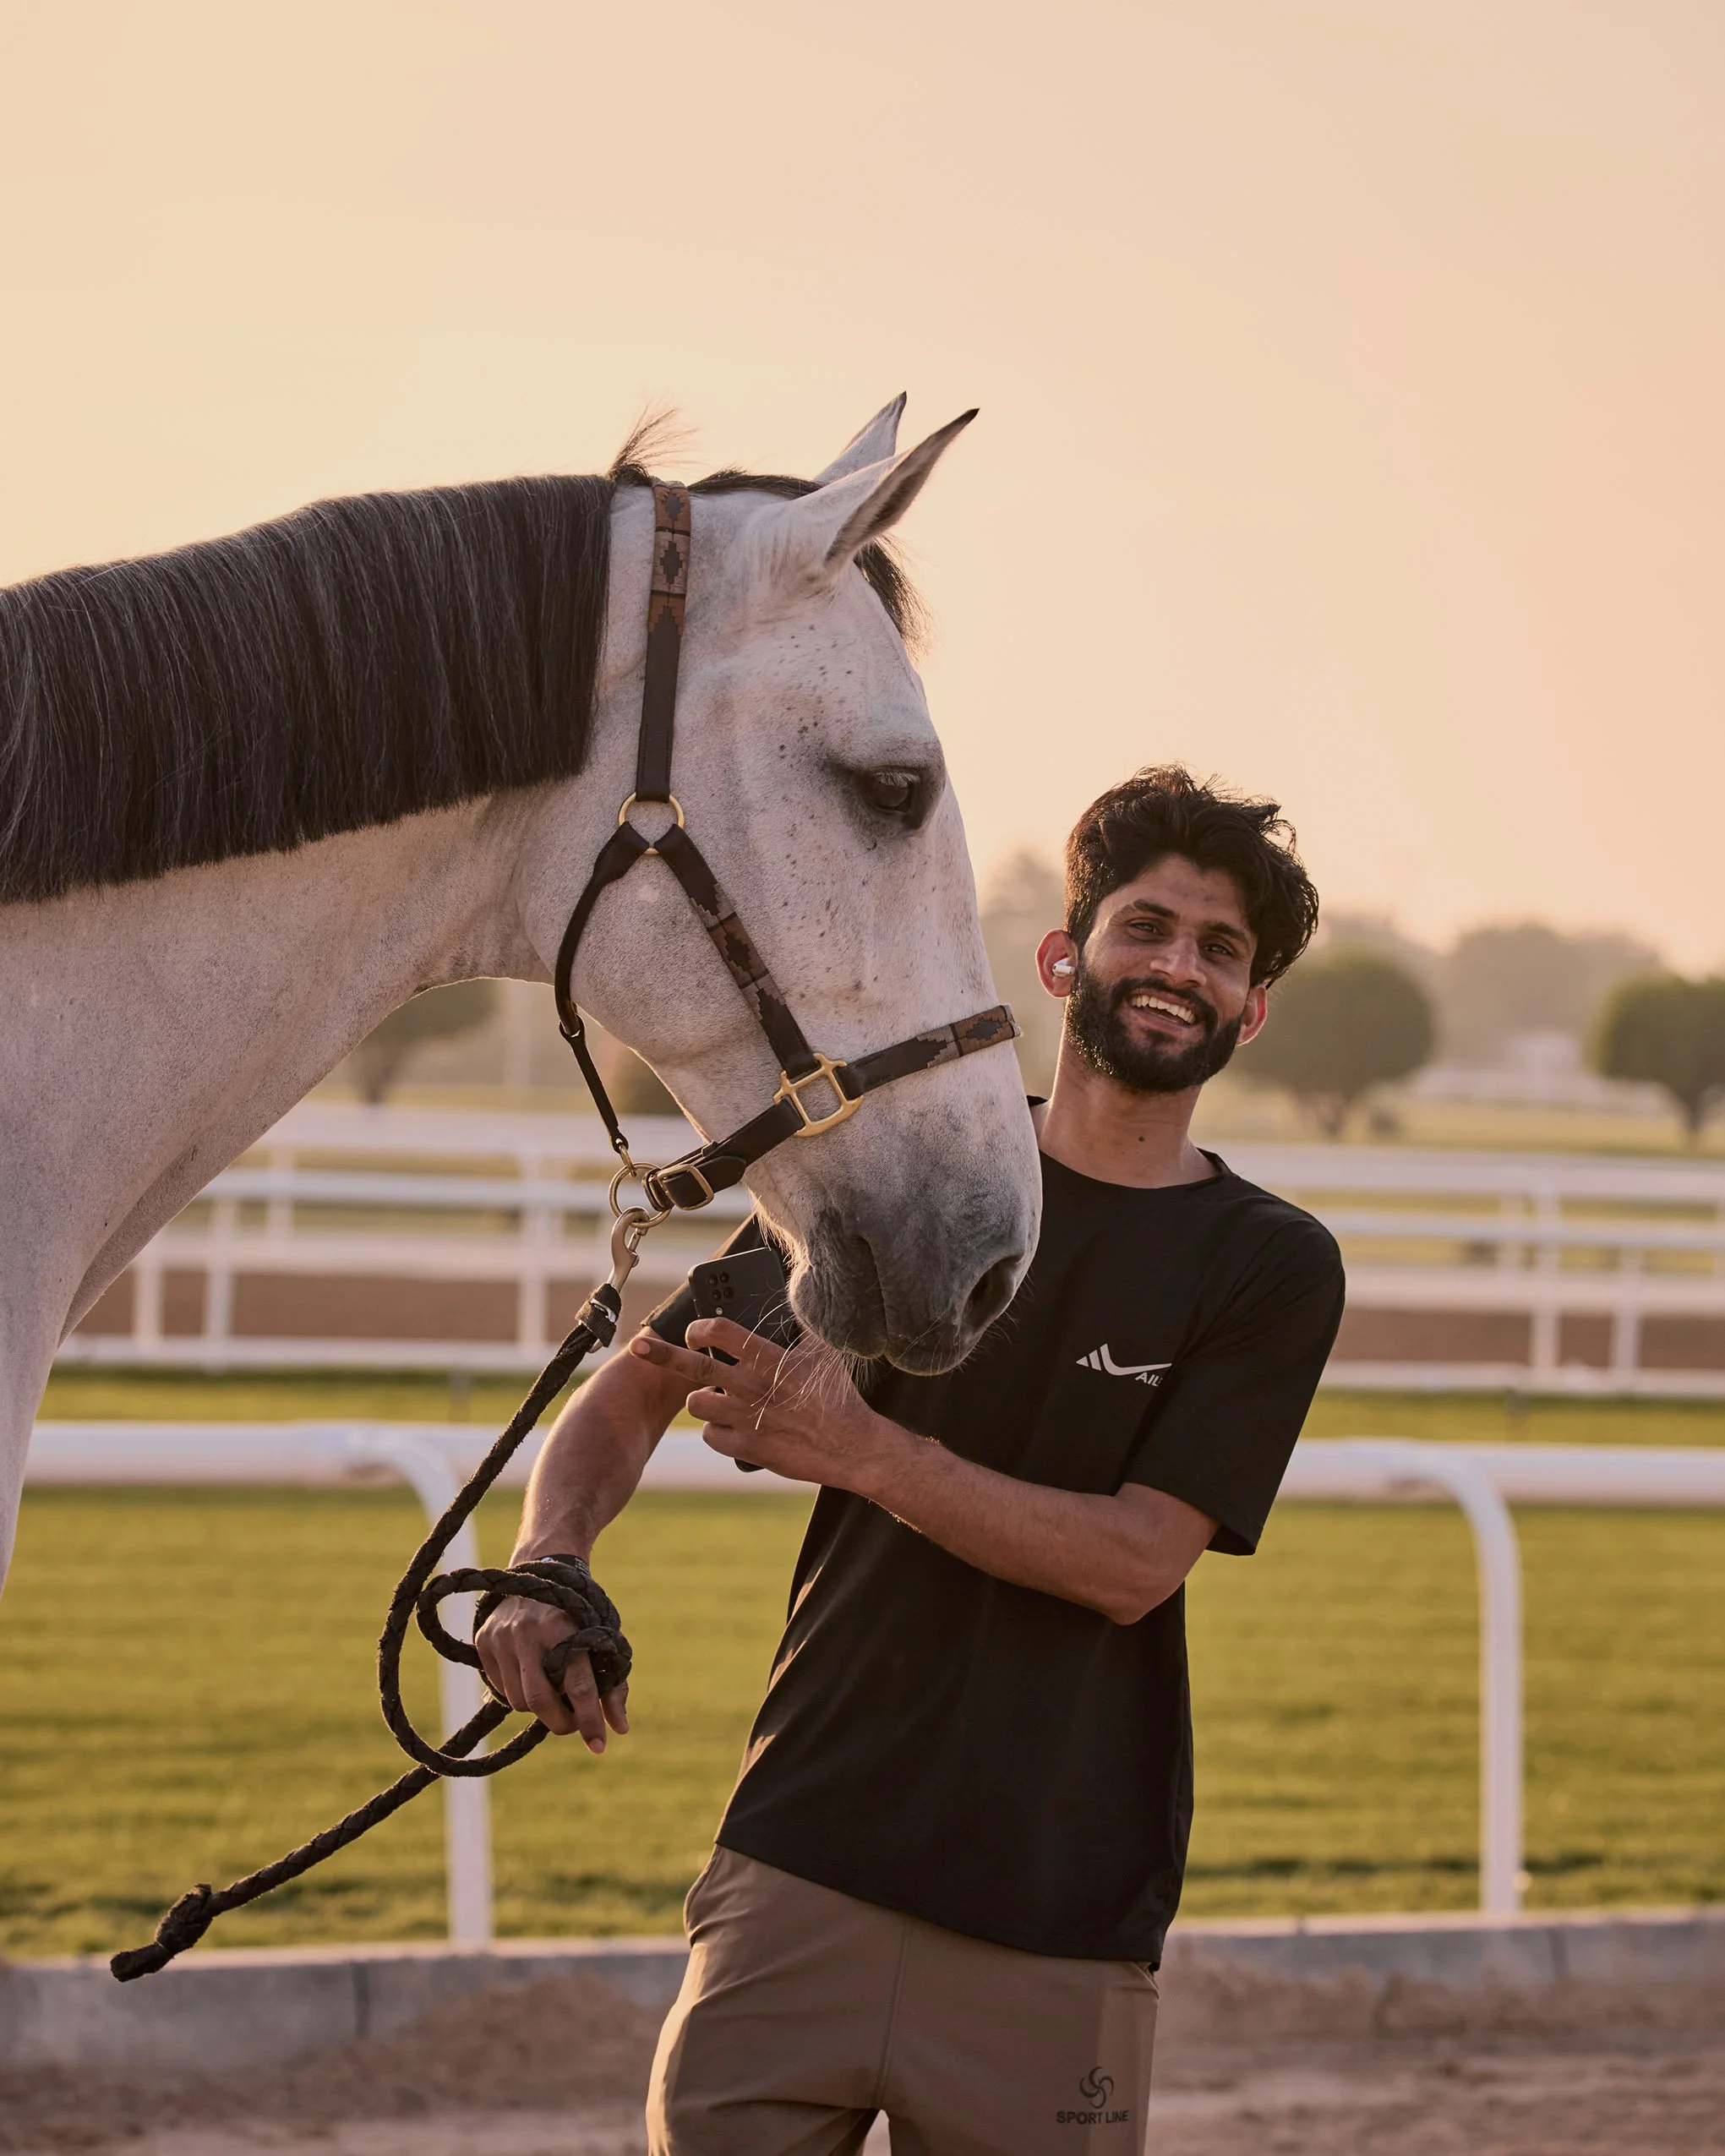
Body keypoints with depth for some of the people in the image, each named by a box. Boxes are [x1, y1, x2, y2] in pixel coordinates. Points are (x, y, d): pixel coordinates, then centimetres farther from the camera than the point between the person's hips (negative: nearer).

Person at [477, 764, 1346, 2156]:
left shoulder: (1271, 1269, 2)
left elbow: (1137, 1560, -9)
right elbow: (636, 1390, 10)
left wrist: (865, 1452, -19)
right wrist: (547, 1561, -10)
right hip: (801, 1870, 1)